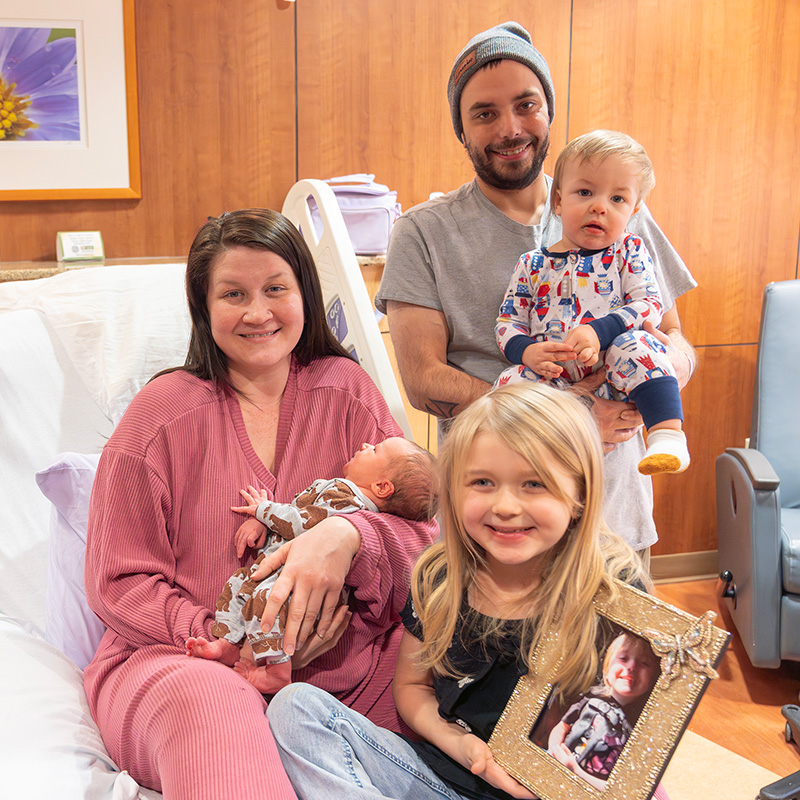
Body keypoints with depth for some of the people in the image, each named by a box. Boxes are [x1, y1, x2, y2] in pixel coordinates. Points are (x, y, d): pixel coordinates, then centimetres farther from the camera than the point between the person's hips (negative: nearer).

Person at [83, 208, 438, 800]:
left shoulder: (347, 390, 8)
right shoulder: (163, 411, 1)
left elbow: (421, 533, 1)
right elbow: (119, 584, 0)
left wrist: (349, 536, -22)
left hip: (347, 662, 4)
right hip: (179, 665, -3)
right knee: (203, 701, -38)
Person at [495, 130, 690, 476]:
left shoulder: (629, 251, 9)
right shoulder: (532, 265, 13)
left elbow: (650, 305, -4)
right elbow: (508, 322, 11)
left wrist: (598, 331, -21)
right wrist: (528, 351, -13)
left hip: (614, 380, -1)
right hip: (553, 378, 1)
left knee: (635, 344, -31)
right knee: (513, 379, -26)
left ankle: (668, 433, -34)